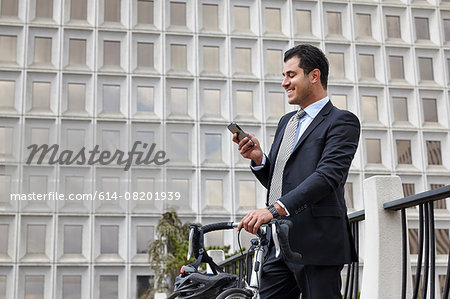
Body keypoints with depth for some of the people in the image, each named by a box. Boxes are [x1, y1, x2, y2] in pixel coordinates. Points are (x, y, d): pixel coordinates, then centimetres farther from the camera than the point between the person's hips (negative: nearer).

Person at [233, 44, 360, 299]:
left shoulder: (342, 121, -3)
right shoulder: (286, 122, 22)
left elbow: (327, 175, -18)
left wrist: (276, 208, -28)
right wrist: (258, 159, 3)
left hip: (317, 244, -7)